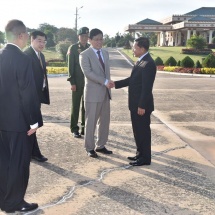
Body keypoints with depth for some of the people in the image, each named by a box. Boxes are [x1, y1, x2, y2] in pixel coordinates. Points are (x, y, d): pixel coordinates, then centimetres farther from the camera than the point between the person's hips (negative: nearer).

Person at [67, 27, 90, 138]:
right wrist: (72, 82, -11)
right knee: (75, 106, 4)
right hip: (77, 82, -3)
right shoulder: (73, 48, -3)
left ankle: (84, 127, 19)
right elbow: (70, 66, -6)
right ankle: (74, 129, 11)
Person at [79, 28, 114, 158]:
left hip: (105, 92, 7)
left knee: (105, 121, 11)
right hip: (93, 92, -6)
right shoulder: (85, 55, -8)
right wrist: (105, 82, -24)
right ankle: (90, 148, 13)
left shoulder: (106, 53, 13)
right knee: (91, 121, 1)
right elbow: (88, 72, -19)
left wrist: (108, 84, 7)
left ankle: (100, 146, 24)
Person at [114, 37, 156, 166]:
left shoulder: (149, 64, -20)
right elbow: (132, 79, 17)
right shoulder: (141, 61, 12)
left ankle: (145, 158, 14)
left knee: (143, 131, 2)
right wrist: (115, 84, 12)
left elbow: (147, 87, -23)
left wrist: (142, 106, -22)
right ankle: (140, 154, 31)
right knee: (137, 130, 18)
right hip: (135, 104, 10)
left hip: (142, 105, -10)